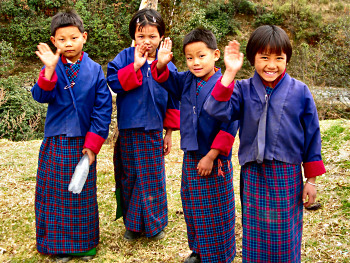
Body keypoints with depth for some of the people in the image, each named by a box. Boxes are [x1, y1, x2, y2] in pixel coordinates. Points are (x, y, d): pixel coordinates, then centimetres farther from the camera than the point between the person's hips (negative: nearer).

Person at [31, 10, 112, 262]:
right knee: (56, 194, 9)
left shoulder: (94, 70, -3)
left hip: (82, 143, -1)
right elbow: (42, 96, -15)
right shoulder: (52, 68, 0)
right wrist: (49, 70, -30)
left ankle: (85, 242, 28)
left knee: (83, 194, 11)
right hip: (56, 143, 1)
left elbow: (103, 109, -5)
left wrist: (93, 143, -9)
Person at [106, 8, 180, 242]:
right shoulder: (126, 58, -1)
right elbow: (113, 81, -16)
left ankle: (155, 224, 25)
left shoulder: (166, 65, 1)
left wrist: (169, 132, 5)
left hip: (153, 132, 0)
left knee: (153, 178, 8)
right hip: (129, 131, 0)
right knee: (129, 178, 11)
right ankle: (133, 224, 26)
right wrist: (136, 66, -22)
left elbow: (172, 102, 5)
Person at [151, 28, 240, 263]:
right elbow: (166, 78, 14)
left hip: (215, 159, -7)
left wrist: (211, 156, -18)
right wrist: (162, 64, -9)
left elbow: (229, 127, -19)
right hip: (190, 157, 7)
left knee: (216, 211, 7)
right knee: (192, 207, 19)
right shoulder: (187, 81, 1)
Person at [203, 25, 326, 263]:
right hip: (253, 174, 1)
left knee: (285, 237, 12)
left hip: (287, 175, -1)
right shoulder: (244, 89, -2)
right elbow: (218, 110, -19)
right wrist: (231, 73, -23)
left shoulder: (300, 92, -4)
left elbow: (312, 136, 1)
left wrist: (311, 180, 2)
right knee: (254, 236, 14)